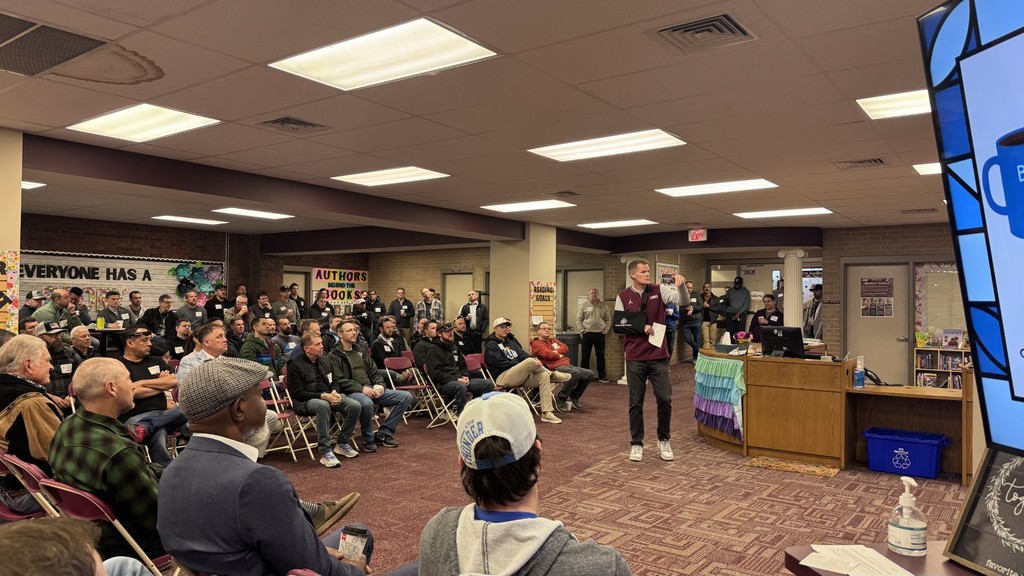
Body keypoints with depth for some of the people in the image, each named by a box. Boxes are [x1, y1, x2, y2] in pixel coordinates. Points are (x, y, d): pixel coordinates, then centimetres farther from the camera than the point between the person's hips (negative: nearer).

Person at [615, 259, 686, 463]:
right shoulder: (623, 297, 0)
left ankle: (664, 440, 22)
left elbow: (684, 300, -10)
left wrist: (681, 285, -29)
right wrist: (640, 327, -14)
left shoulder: (659, 291, 2)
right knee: (635, 402, 5)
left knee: (664, 399, 2)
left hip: (658, 355, 1)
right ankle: (636, 444, 18)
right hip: (635, 357, -1)